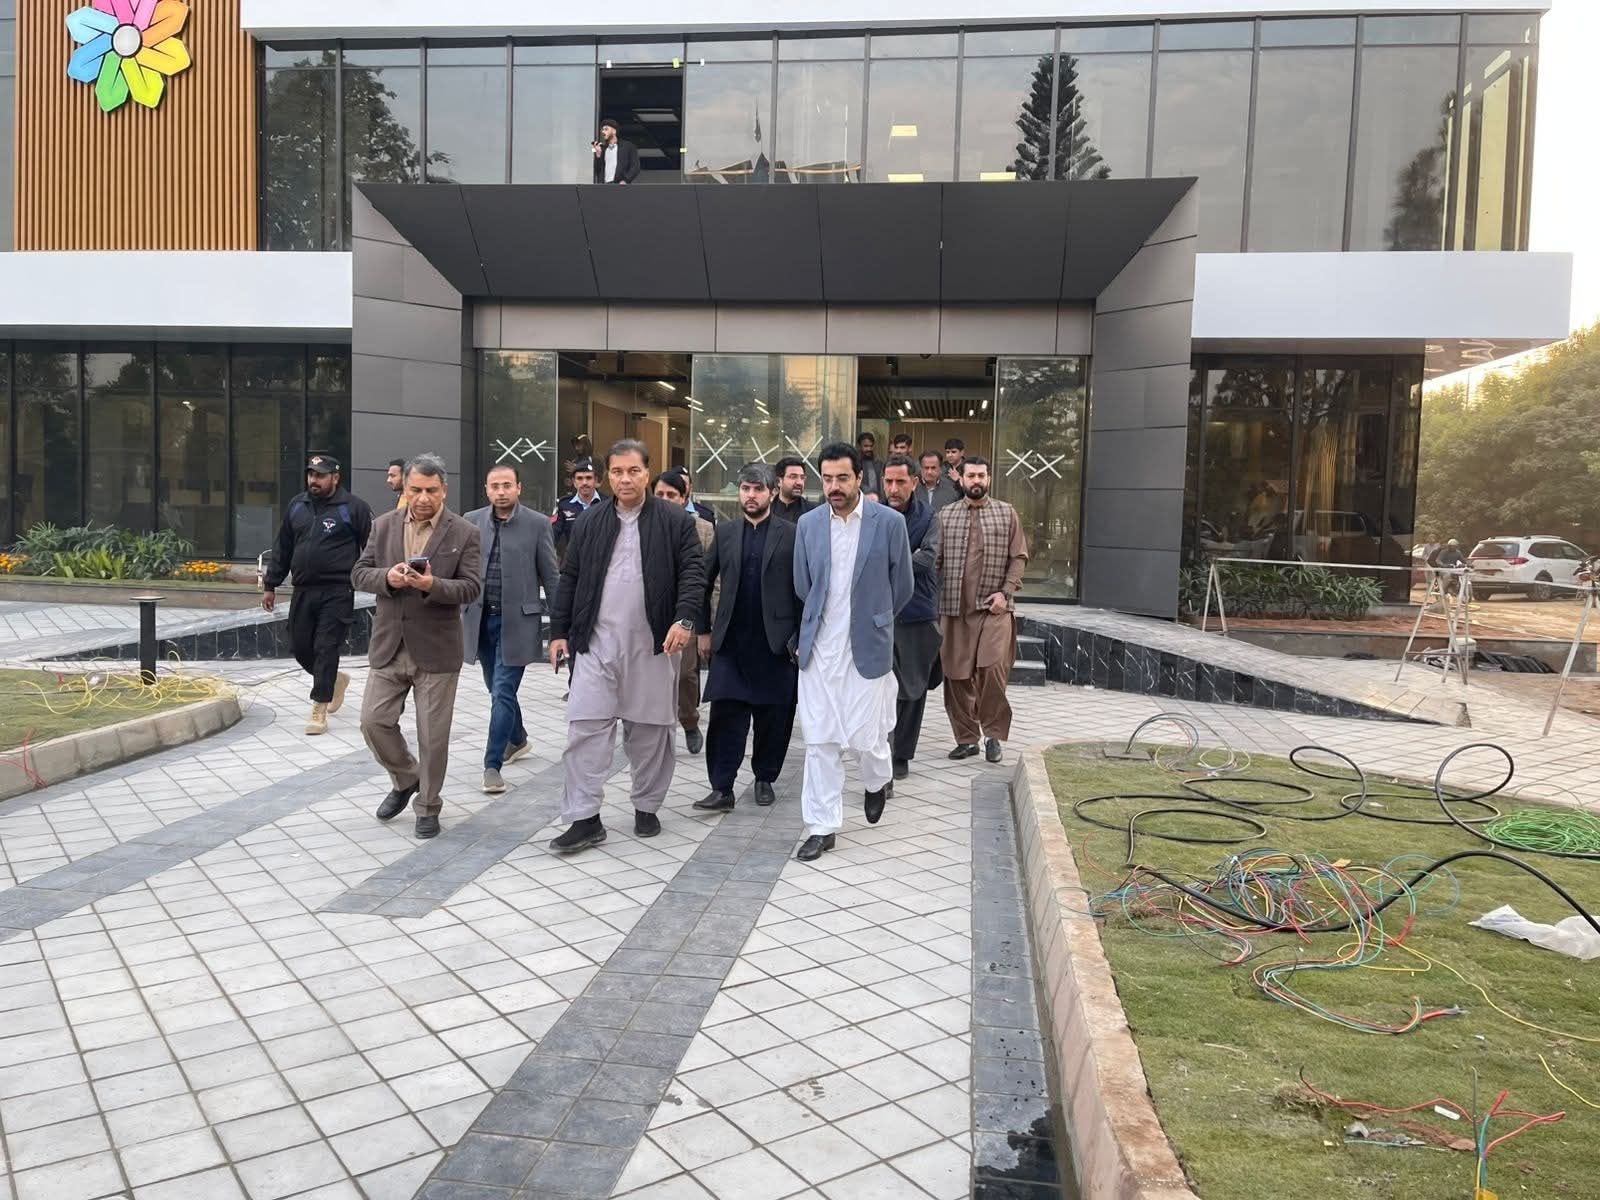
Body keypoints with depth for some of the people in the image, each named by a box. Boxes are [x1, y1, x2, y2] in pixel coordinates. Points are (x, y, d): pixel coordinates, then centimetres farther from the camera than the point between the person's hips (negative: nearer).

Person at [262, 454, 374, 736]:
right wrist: (270, 585, 17)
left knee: (326, 648, -5)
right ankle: (335, 679, 36)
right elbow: (282, 548, 18)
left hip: (337, 593, -6)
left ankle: (319, 710, 2)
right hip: (302, 591, 6)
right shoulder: (297, 506, 12)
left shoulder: (354, 507, -4)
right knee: (300, 647, 10)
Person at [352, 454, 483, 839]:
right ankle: (405, 779, 32)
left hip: (436, 649, -3)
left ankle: (428, 806, 22)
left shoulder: (464, 532, -5)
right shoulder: (384, 525, 6)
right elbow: (359, 573, 5)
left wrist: (432, 585, -28)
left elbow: (471, 587, -10)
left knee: (433, 735, 4)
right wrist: (386, 577, -16)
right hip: (389, 645, 3)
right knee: (374, 721, 5)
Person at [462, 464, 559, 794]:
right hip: (480, 618, 4)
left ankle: (492, 764, -1)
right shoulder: (472, 521, 4)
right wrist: (457, 615, 6)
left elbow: (550, 577, -2)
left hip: (516, 620, -4)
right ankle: (517, 739, 40)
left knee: (503, 692, -7)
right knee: (498, 689, 17)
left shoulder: (537, 523, -4)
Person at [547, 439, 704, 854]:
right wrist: (559, 630, 6)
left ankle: (646, 809, 24)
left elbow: (692, 574, -5)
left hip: (653, 643, -2)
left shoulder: (675, 521, 0)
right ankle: (585, 819, 3)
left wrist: (684, 619, -20)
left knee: (650, 730, 8)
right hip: (596, 642, 2)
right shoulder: (589, 522, 8)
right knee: (585, 727, -3)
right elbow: (569, 579, 11)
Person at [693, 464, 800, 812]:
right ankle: (722, 788, 1)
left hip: (775, 642, -1)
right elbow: (704, 583, 11)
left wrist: (800, 637, -6)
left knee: (773, 717, 7)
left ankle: (765, 778, 24)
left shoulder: (791, 535, 0)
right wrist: (704, 630, 8)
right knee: (725, 715, -4)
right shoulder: (724, 532, 9)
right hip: (731, 642, 2)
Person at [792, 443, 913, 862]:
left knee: (867, 735, 4)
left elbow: (902, 586, 4)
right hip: (818, 647, 2)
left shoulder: (889, 522, -6)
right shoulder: (808, 524, 2)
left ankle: (878, 782, 39)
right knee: (819, 740, 3)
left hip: (867, 647, -2)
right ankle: (822, 827, 13)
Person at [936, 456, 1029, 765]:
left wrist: (1005, 592, -7)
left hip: (993, 608, -2)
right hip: (954, 608, 2)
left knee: (992, 667, -16)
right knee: (957, 675, 4)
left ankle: (994, 734, 3)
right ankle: (966, 738, 17)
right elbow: (936, 560, 8)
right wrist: (935, 600, -1)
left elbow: (1018, 557, 5)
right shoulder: (946, 516, 10)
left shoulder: (1006, 513, 8)